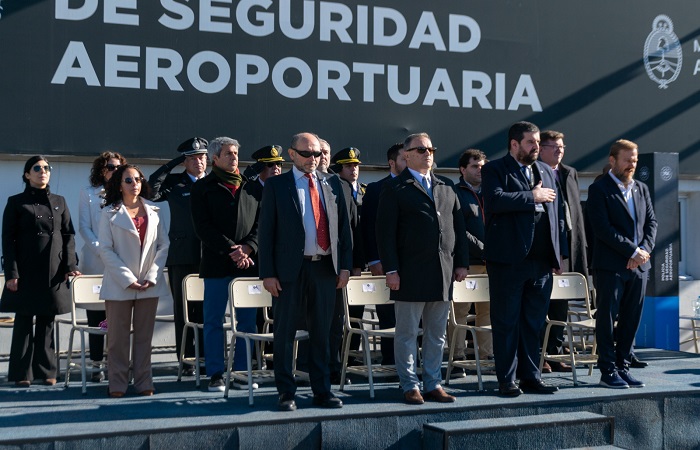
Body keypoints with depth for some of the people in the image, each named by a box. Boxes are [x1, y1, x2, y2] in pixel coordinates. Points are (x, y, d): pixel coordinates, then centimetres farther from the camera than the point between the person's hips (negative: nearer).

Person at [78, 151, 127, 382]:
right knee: (96, 316, 0)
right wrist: (100, 249, -11)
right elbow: (84, 227, 2)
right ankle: (97, 364, 5)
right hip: (95, 265, -1)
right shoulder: (89, 194, 9)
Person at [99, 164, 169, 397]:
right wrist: (127, 278, -13)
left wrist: (152, 276, -6)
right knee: (118, 336, 2)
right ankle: (118, 384, 10)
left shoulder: (153, 211, 9)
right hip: (119, 284, -2)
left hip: (149, 284, 2)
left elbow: (164, 245, 6)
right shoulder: (110, 213, 2)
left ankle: (144, 382, 13)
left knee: (144, 335, 7)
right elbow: (105, 249, -4)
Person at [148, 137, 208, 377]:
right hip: (182, 257, 0)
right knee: (183, 309, 4)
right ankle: (187, 359, 10)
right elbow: (151, 192, -10)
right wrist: (171, 165, -7)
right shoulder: (174, 182, 7)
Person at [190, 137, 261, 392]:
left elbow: (261, 223, 9)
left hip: (248, 263, 3)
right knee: (214, 321, 1)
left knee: (247, 321, 5)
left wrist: (247, 248, -8)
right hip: (216, 264, -3)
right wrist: (231, 250, -13)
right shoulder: (203, 188, 4)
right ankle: (216, 374, 8)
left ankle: (242, 371, 13)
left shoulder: (251, 188, 14)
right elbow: (203, 227, -5)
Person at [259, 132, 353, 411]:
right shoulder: (276, 186, 2)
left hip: (325, 267, 3)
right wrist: (268, 273, -7)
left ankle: (322, 391, 18)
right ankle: (286, 393, 12)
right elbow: (266, 231, -1)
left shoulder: (332, 184, 11)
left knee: (321, 333, 9)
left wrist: (345, 265, 4)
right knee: (285, 333, 3)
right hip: (290, 270, -3)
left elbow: (343, 226, 12)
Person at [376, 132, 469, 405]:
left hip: (443, 274, 5)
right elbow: (385, 233, -6)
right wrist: (391, 270, -12)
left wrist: (461, 262, 9)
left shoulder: (446, 190, 17)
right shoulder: (395, 189, -1)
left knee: (437, 334, 10)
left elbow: (459, 228, 17)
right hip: (411, 274, -5)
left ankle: (433, 384, 18)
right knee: (407, 334, 2)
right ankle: (410, 386, 10)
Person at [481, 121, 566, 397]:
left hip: (541, 261, 6)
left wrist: (559, 253, 13)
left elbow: (557, 213, 19)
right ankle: (507, 380, 8)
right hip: (508, 260, -6)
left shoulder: (547, 172, 18)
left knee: (534, 322, 11)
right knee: (506, 323, 1)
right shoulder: (494, 170, -1)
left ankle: (530, 376, 20)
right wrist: (532, 196, -14)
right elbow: (495, 200, -21)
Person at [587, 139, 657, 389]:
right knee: (607, 319, 0)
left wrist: (645, 250, -6)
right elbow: (602, 228, -13)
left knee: (631, 321, 8)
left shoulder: (642, 189, 16)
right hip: (610, 266, -6)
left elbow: (651, 222, 11)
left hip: (639, 265, 6)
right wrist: (633, 251, -15)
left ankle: (622, 367, 16)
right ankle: (608, 371, 6)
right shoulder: (599, 189, -5)